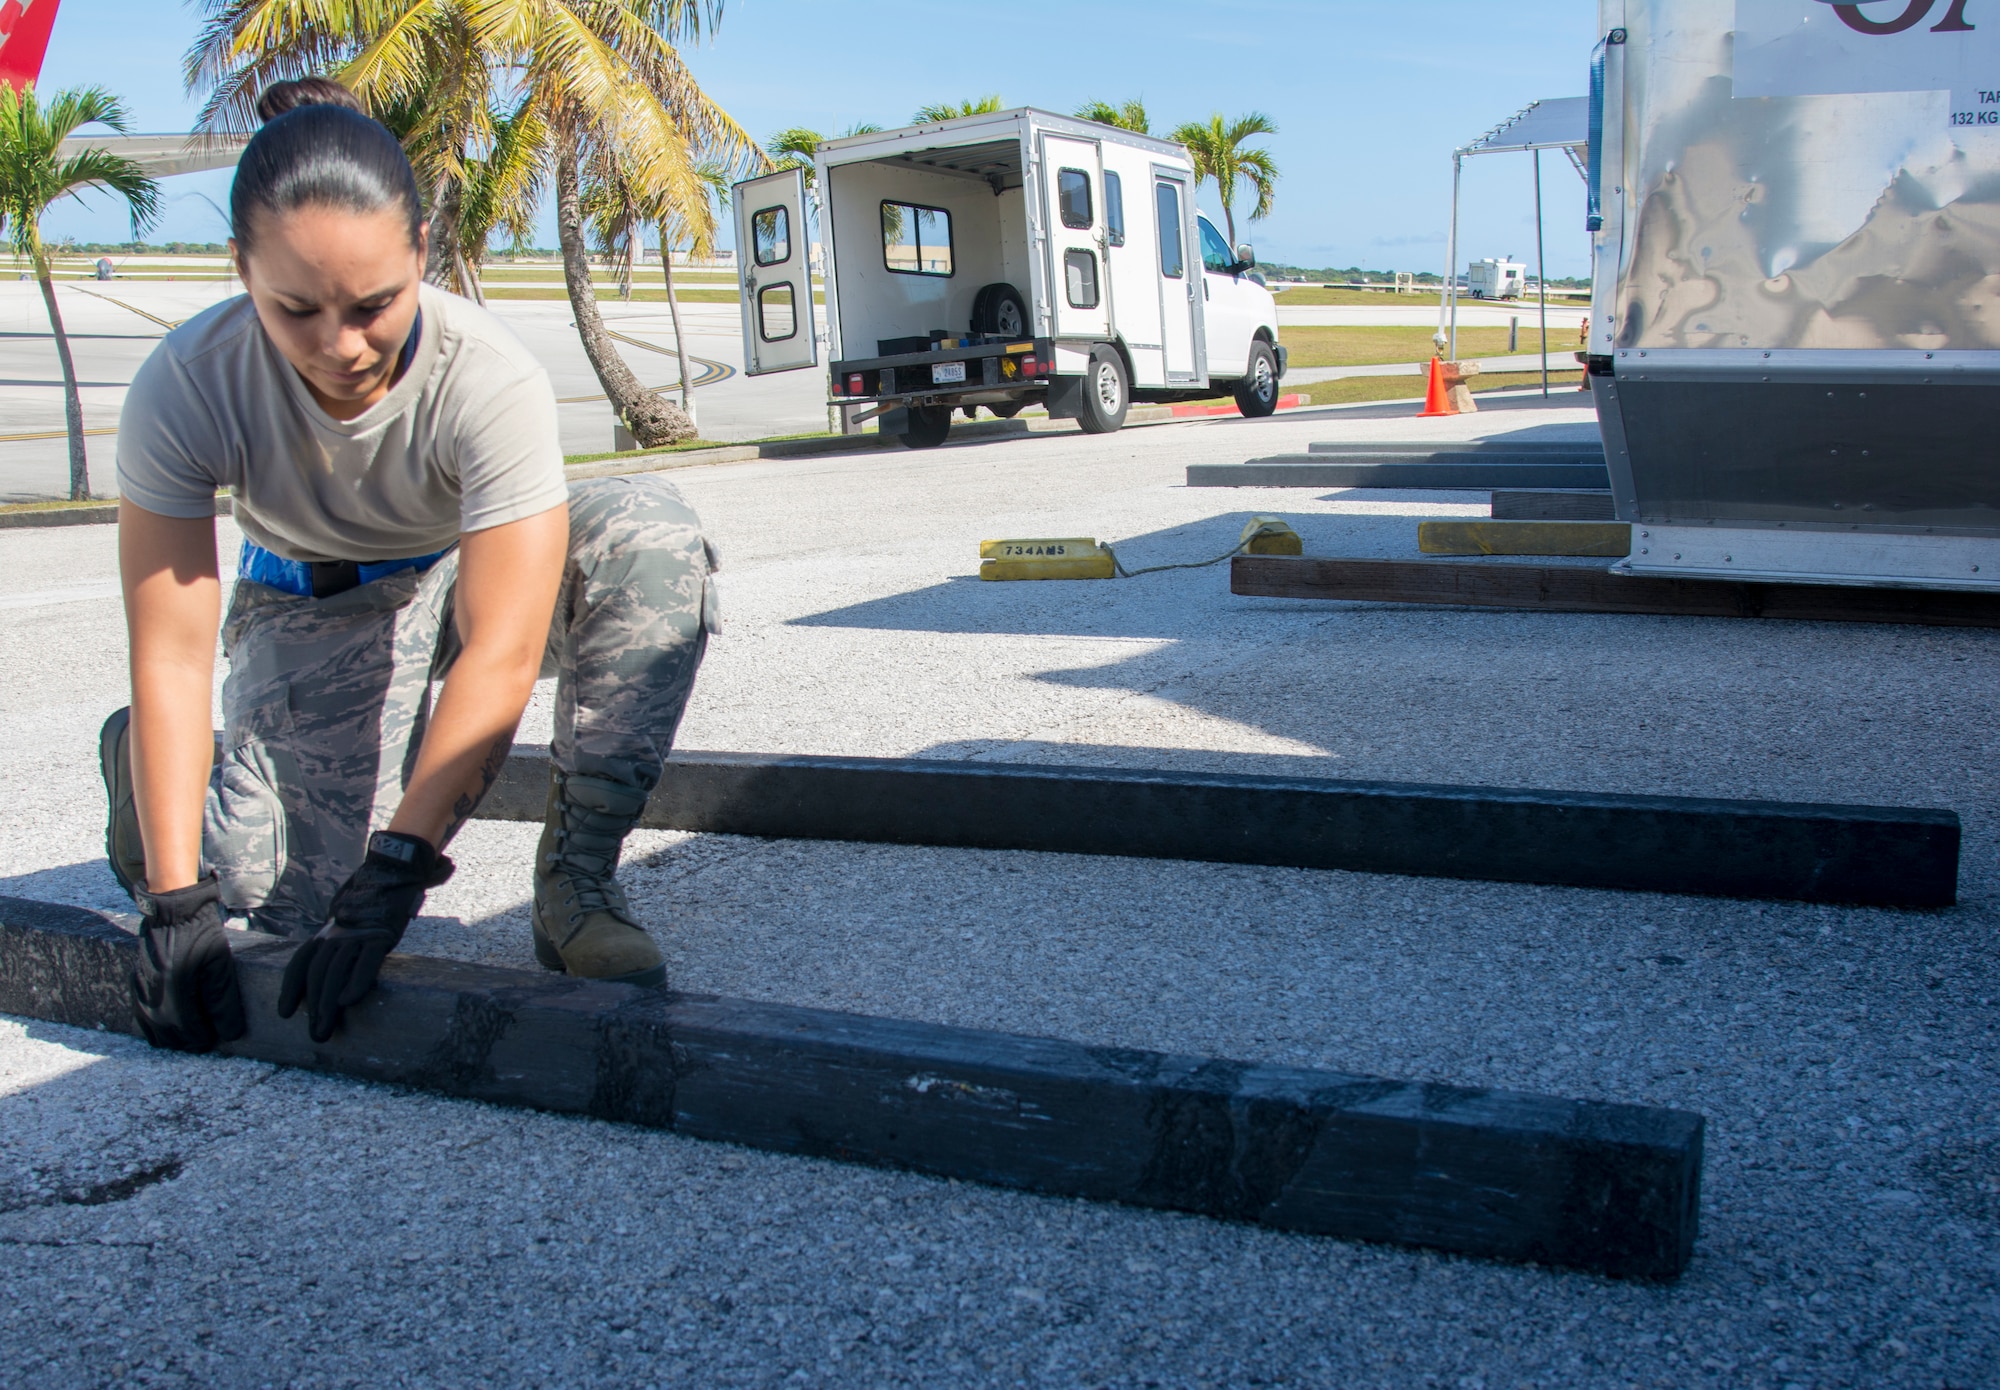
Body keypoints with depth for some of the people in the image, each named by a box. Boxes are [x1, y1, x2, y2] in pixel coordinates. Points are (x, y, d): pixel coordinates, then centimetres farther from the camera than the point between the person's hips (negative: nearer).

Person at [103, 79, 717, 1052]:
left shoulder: (489, 379, -33)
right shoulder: (186, 388, -27)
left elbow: (501, 651, -35)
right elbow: (170, 657, -25)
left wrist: (390, 878, -38)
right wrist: (174, 900, -30)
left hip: (473, 580, 0)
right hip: (315, 616, 1)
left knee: (650, 530, -31)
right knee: (288, 893, -21)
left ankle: (575, 881, -21)